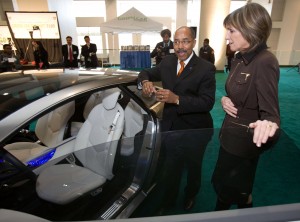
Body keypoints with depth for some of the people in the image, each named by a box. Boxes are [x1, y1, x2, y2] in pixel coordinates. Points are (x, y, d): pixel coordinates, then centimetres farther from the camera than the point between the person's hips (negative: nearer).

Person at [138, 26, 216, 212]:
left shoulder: (206, 68, -17)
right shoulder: (167, 62, -1)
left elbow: (207, 102, -22)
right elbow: (146, 73, 11)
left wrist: (177, 99, -34)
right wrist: (145, 81, -14)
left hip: (194, 130, -3)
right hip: (170, 127, 4)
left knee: (193, 167, 24)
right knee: (171, 168, 22)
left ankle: (191, 196, 56)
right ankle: (169, 199, 50)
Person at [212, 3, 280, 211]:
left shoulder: (265, 62, -24)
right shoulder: (239, 58, 2)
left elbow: (270, 111, -29)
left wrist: (268, 125, -51)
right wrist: (225, 100, -7)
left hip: (244, 140, -8)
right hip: (232, 134, 8)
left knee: (224, 185, 12)